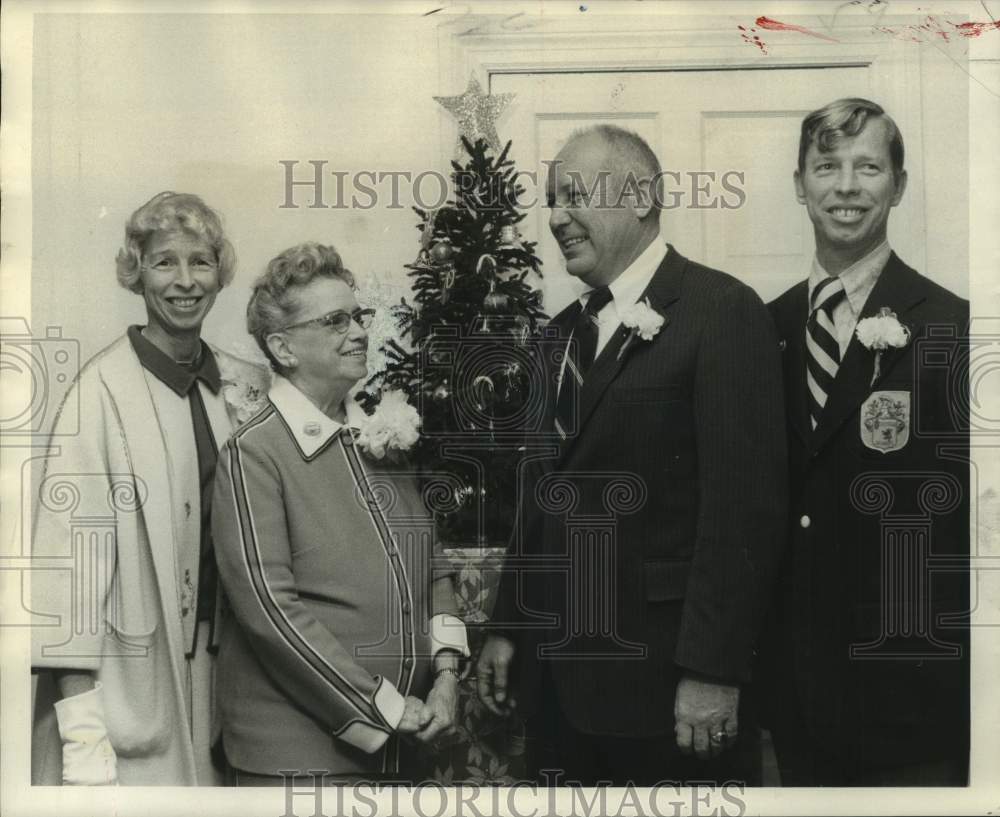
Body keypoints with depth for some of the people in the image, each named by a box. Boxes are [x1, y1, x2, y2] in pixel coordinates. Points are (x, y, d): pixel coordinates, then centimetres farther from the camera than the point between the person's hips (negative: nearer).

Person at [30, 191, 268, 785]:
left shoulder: (245, 385, 5)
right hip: (130, 674, -5)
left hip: (215, 663, 5)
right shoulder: (104, 390, -12)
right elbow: (69, 548, -15)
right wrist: (82, 732, -19)